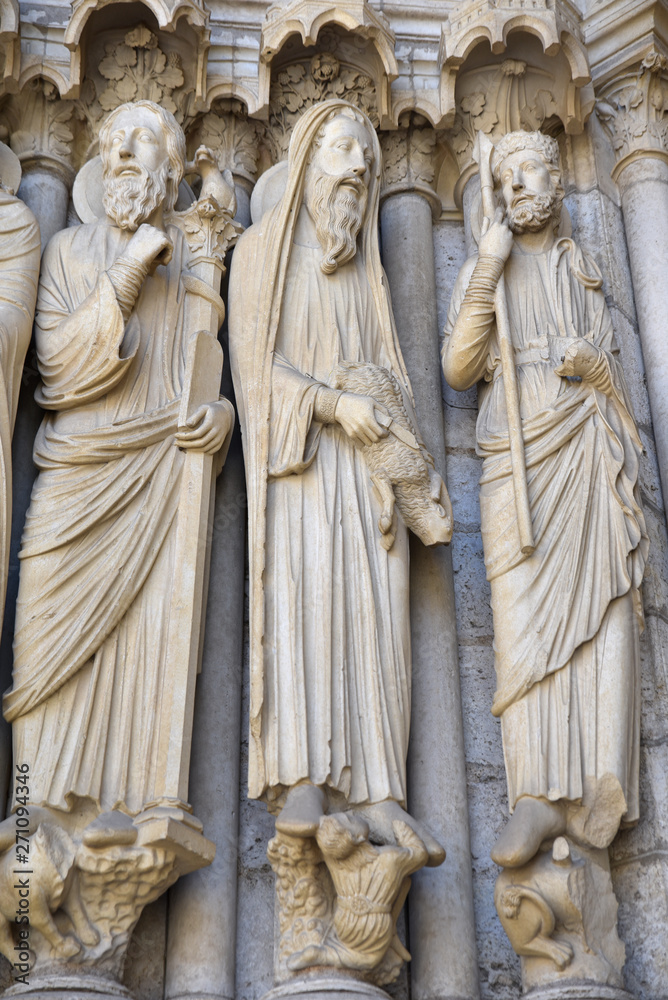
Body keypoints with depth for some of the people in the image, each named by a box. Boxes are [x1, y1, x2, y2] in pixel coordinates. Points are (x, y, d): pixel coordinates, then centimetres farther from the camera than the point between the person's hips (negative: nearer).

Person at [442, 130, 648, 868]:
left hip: (586, 444, 2)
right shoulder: (481, 270, 19)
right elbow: (458, 370, 4)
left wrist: (591, 361, 1)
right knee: (525, 609, -14)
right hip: (516, 449, -1)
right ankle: (540, 794, -20)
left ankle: (599, 790, -16)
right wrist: (487, 275, -4)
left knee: (597, 604, -11)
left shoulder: (583, 269, 25)